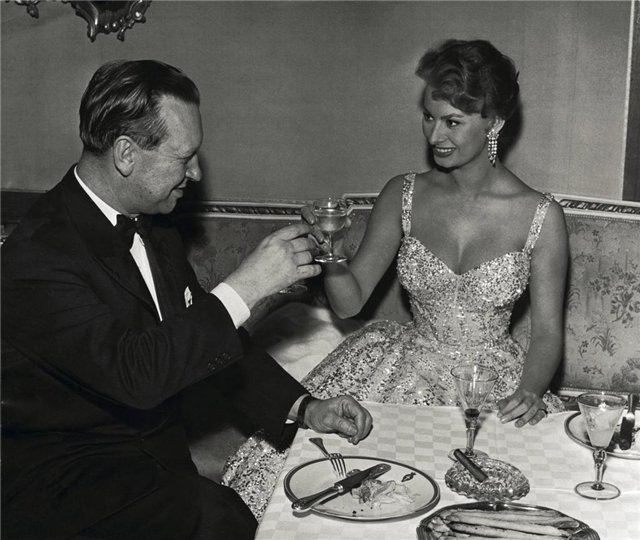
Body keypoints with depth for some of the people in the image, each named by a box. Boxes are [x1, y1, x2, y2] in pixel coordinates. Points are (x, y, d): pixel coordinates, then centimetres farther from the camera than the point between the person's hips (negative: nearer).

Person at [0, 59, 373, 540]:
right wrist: (245, 286, -26)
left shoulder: (150, 223, 5)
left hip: (161, 457, 7)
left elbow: (208, 336, 10)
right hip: (65, 484, -7)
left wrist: (303, 407, 0)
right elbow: (133, 374, -30)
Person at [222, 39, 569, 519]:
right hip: (408, 367, 1)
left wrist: (532, 391, -22)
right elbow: (350, 302, 1)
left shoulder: (541, 216, -7)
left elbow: (547, 333, -3)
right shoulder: (403, 196, -1)